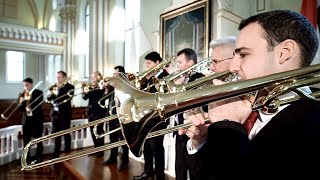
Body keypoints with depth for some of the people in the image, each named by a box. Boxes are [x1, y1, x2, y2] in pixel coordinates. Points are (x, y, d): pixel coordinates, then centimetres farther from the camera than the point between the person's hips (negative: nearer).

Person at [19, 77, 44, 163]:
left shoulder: (38, 93, -4)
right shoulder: (22, 94, 6)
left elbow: (39, 105, -15)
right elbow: (20, 109, 3)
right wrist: (21, 102, -17)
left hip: (37, 118, -3)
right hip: (26, 119, 3)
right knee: (26, 139, 6)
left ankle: (38, 157, 17)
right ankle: (26, 157, 19)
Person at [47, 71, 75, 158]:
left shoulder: (70, 87, -4)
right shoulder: (54, 86, 11)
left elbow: (67, 98, -19)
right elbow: (48, 98, 6)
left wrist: (58, 90, -20)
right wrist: (51, 94, -14)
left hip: (64, 113, -5)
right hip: (55, 113, 5)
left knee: (66, 134, 3)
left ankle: (67, 152, 13)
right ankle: (56, 152, 21)